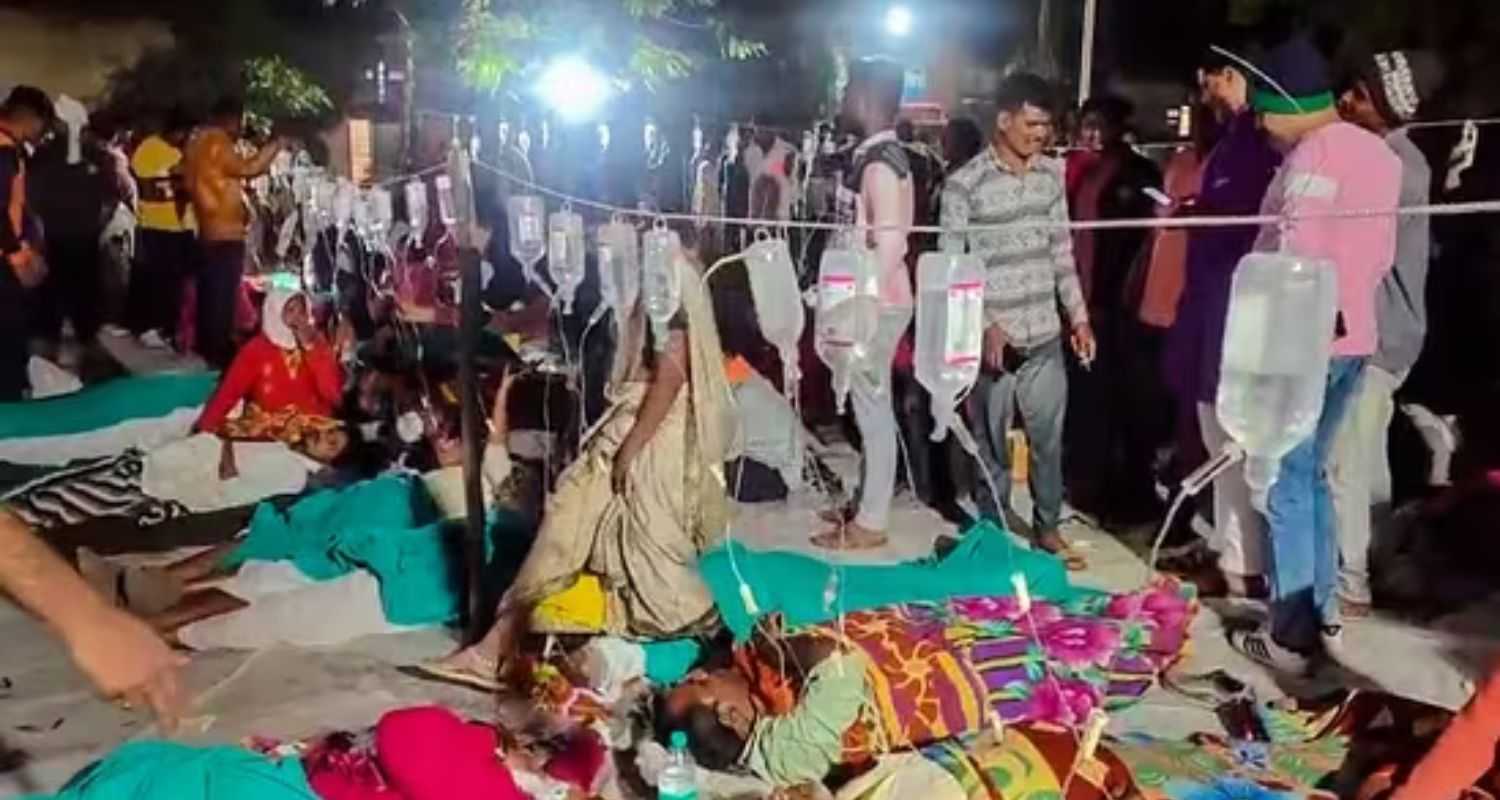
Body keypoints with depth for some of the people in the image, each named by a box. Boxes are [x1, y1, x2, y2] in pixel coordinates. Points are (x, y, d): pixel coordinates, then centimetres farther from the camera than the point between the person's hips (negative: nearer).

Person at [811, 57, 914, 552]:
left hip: (877, 304, -9)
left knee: (873, 410, -1)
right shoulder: (875, 156, 11)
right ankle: (867, 504, 28)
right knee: (870, 408, 16)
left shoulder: (880, 164, -18)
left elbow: (889, 247, -23)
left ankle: (870, 523, 8)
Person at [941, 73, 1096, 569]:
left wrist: (1078, 316, 11)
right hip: (993, 338, -4)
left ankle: (1048, 526, 26)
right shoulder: (964, 184, -10)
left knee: (1049, 438, 11)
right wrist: (985, 326, -17)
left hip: (1045, 334, 4)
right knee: (992, 443, 9)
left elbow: (1062, 251, 13)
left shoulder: (1052, 174, 6)